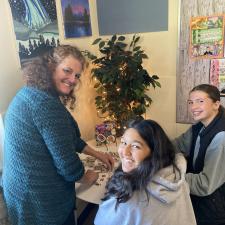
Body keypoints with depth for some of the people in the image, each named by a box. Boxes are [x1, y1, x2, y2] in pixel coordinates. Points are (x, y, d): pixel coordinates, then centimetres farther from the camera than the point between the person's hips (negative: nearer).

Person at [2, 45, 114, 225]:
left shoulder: (29, 93, 2)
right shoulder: (46, 104, -30)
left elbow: (68, 137, 9)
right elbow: (66, 163, -26)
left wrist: (97, 154, 11)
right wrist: (86, 178, -5)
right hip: (39, 200, -9)